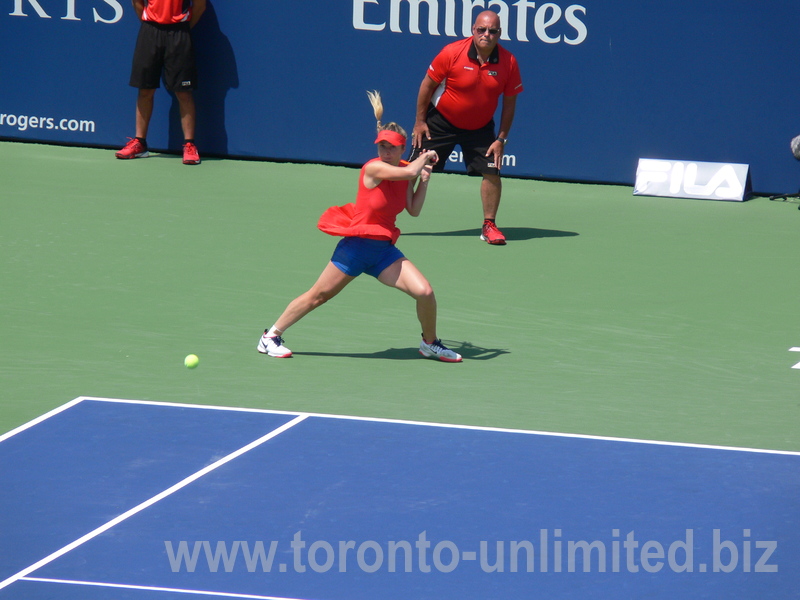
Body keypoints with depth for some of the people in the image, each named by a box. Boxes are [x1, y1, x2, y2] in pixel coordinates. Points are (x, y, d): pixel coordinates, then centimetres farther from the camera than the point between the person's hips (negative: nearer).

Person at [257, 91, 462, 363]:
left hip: (384, 249, 5)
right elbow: (409, 171, -30)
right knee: (317, 296, 3)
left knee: (425, 292, -10)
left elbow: (414, 210, 8)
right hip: (356, 245, -5)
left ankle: (430, 343, 16)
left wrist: (424, 179, 0)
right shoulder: (374, 168, -17)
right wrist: (424, 157, -10)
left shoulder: (405, 171, 4)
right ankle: (271, 336, 20)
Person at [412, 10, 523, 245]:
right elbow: (428, 85, -8)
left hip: (480, 128, 2)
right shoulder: (452, 53, -20)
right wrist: (420, 121, -6)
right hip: (442, 121, -2)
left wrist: (501, 139, -6)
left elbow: (509, 102, -3)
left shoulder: (508, 62, -13)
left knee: (492, 172, -10)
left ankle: (488, 226, 6)